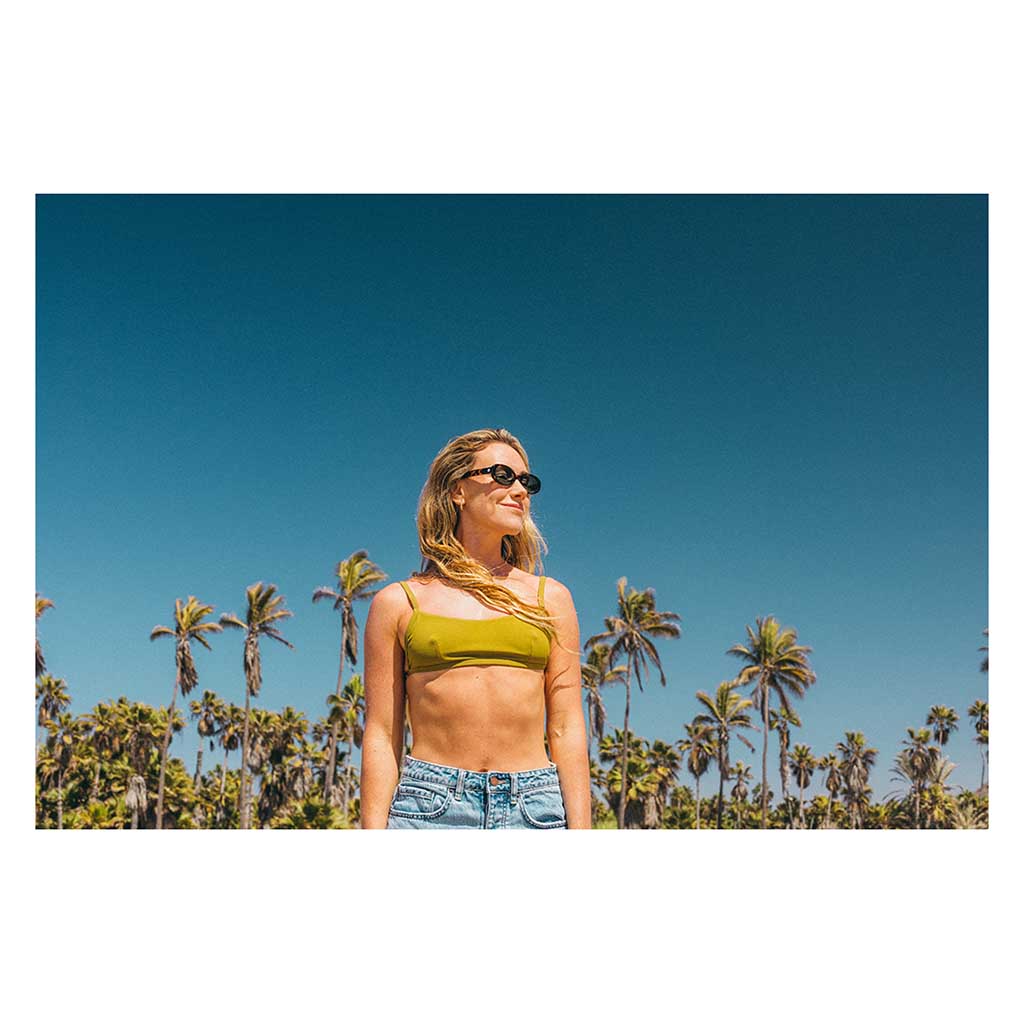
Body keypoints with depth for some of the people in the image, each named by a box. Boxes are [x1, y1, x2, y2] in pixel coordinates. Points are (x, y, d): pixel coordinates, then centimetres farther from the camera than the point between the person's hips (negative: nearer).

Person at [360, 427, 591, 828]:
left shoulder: (550, 598, 13)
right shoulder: (398, 602, 8)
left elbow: (567, 728, 9)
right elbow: (381, 736, 5)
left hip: (534, 810, 2)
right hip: (431, 807, -1)